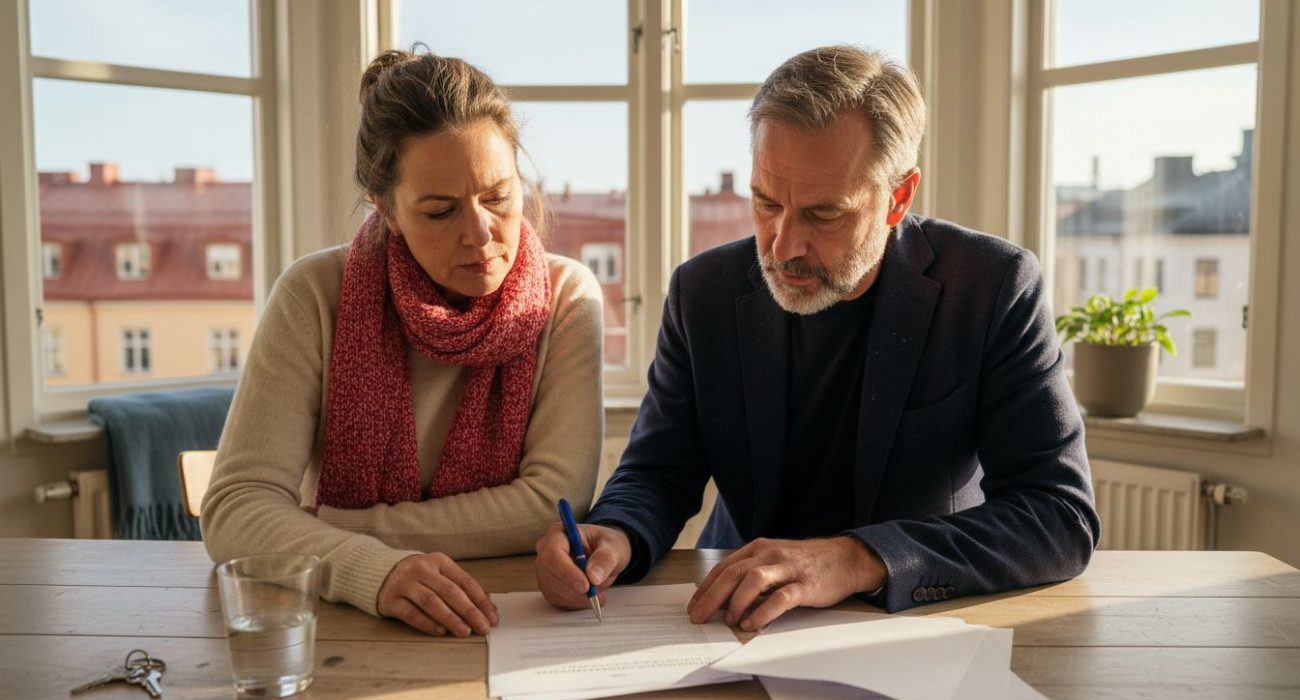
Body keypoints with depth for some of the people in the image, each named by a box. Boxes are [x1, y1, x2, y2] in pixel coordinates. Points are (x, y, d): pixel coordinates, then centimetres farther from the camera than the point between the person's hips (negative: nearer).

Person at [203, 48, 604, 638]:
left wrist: (326, 531, -13)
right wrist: (376, 569, -33)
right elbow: (235, 507, -14)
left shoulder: (567, 298, -6)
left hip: (509, 618, 0)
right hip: (339, 620, 1)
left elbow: (556, 502, -13)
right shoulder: (316, 295, -7)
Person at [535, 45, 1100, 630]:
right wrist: (615, 537, -23)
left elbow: (1063, 517, -19)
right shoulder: (704, 291, -3)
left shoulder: (993, 287, -13)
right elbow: (657, 473, 2)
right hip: (742, 617, 3)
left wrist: (859, 560, -32)